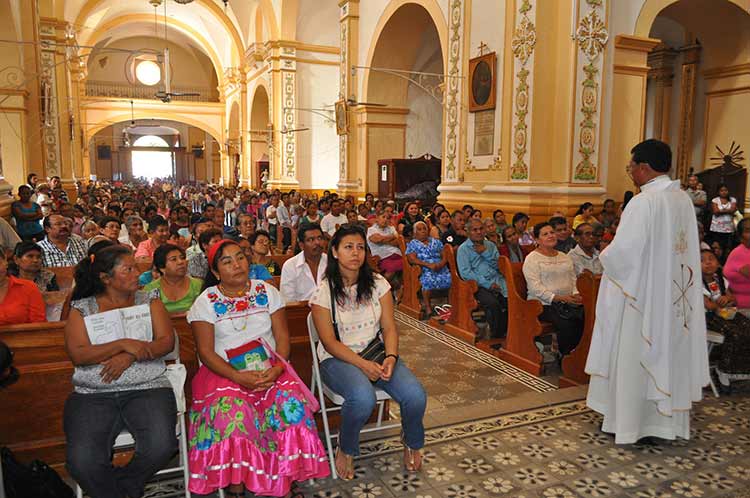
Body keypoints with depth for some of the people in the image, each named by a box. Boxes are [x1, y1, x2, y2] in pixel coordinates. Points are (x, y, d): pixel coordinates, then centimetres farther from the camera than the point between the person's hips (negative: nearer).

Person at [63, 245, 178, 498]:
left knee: (160, 446, -25)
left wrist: (130, 356, -14)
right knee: (81, 461, -24)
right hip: (93, 394, 0)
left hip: (146, 388, 0)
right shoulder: (82, 308, 9)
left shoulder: (149, 300, 11)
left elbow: (167, 342, 2)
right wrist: (123, 344, -16)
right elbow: (78, 354, -4)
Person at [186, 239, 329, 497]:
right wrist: (238, 377, -18)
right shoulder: (206, 302, 3)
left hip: (268, 368, 2)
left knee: (292, 400, -27)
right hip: (224, 371, -1)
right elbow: (206, 351, -3)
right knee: (232, 412, -32)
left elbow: (282, 336, 5)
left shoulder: (267, 292, 9)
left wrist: (278, 367, -15)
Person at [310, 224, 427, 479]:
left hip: (376, 353, 4)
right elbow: (329, 342, -10)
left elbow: (389, 327, 1)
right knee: (363, 398, -36)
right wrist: (362, 364, -22)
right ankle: (346, 451, -3)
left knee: (415, 396, -22)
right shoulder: (324, 291, -7)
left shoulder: (378, 283, 3)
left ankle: (412, 445, 13)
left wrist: (391, 357, -18)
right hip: (337, 358, -3)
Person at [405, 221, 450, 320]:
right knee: (428, 280, -37)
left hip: (441, 270, 4)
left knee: (450, 279, -26)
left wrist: (441, 264, -8)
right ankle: (427, 308, -27)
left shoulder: (436, 241, 24)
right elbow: (412, 259, -2)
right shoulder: (412, 244, 14)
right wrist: (428, 265, -14)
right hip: (425, 271, -3)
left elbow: (444, 256, 17)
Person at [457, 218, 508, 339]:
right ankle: (495, 336, -13)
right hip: (478, 285, -4)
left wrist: (485, 253, -5)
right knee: (493, 303, -31)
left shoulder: (491, 245, 20)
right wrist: (487, 284, -13)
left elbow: (499, 266, 9)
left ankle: (504, 333, -6)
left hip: (497, 282, 4)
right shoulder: (463, 249, 4)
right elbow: (465, 272, -8)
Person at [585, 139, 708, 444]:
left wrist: (603, 258, -3)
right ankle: (666, 418, 29)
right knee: (668, 353, 16)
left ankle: (627, 422, 17)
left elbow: (623, 252, -24)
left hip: (640, 295, -8)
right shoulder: (684, 200, 5)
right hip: (675, 295, 8)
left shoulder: (643, 202, -20)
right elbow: (676, 249, 12)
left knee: (633, 359, 5)